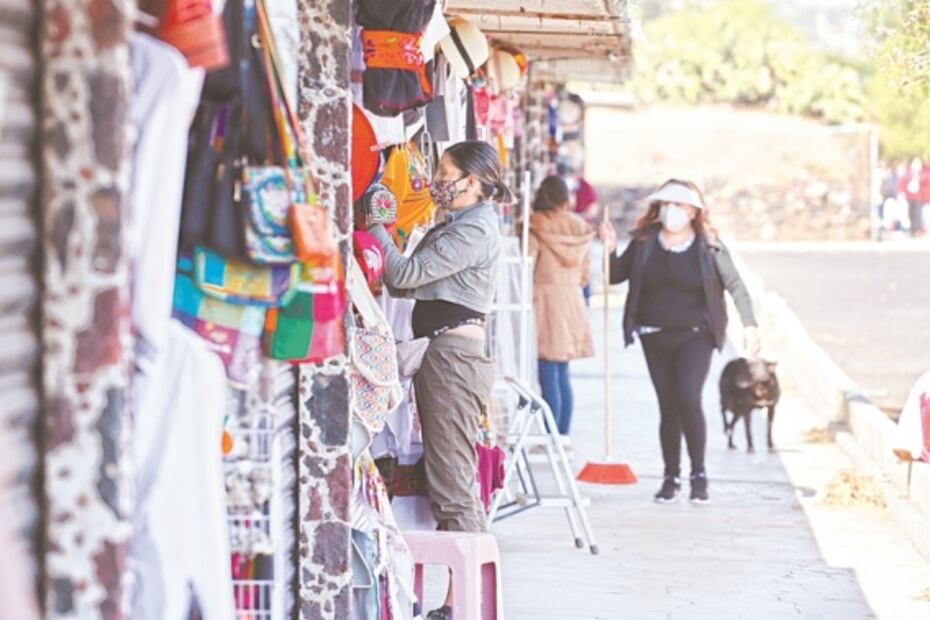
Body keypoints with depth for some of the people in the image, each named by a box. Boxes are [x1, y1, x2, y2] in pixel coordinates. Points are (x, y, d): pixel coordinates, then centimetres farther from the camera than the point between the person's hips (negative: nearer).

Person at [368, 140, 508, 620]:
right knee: (451, 480, 12)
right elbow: (405, 284, 13)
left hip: (454, 352, -11)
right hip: (441, 351, 11)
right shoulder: (454, 226, 19)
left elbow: (404, 275, -16)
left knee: (451, 484, -9)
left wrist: (376, 228, -4)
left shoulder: (475, 229, -12)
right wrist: (383, 229, 7)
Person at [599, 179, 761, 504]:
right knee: (668, 407, 7)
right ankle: (671, 478, 18)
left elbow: (735, 285, 0)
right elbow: (616, 276, 11)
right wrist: (610, 251, -8)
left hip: (694, 336, -3)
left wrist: (750, 324, -8)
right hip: (655, 337, 3)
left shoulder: (708, 246, -4)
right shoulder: (644, 242, 2)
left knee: (689, 399, -16)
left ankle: (699, 475, -1)